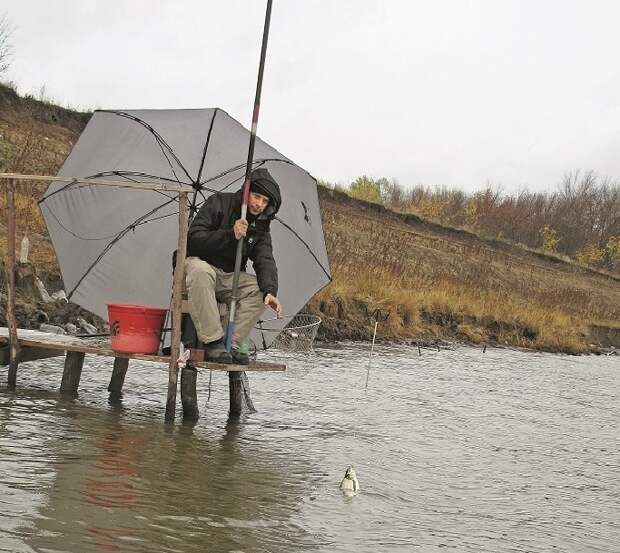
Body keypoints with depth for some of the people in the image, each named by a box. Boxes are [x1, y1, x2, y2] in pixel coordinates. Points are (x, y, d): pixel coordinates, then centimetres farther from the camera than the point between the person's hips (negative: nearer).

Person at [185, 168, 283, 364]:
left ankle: (233, 344, -21)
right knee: (201, 271, -40)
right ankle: (213, 343, -39)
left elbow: (265, 260, -10)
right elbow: (193, 238, -18)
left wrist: (270, 290, -29)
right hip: (198, 264, -5)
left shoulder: (260, 225, 5)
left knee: (260, 291, -21)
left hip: (229, 277, 5)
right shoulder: (219, 203, -8)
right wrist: (230, 235, -28)